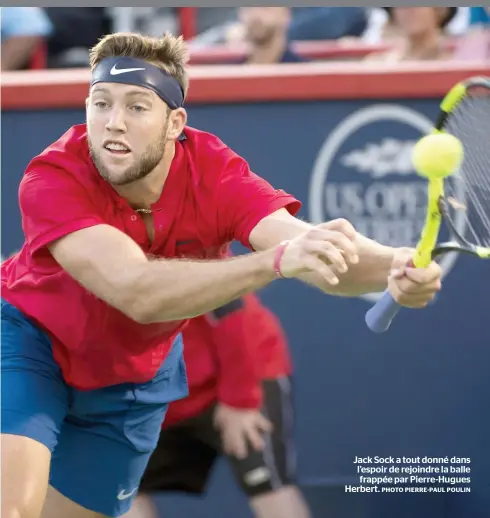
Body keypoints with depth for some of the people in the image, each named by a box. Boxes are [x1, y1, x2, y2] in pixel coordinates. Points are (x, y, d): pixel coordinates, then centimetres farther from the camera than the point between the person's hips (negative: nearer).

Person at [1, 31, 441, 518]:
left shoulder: (215, 175, -24)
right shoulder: (51, 179, -33)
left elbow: (303, 241, -41)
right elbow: (134, 291, -48)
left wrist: (395, 266, -66)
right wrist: (279, 260, -63)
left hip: (136, 378, 4)